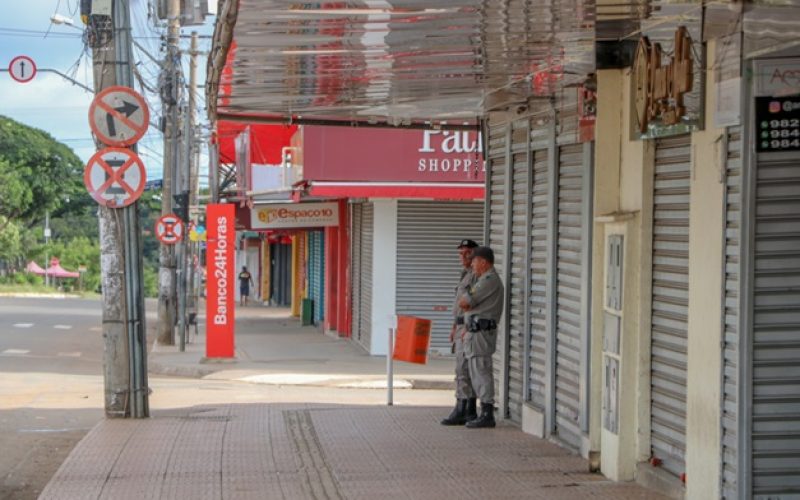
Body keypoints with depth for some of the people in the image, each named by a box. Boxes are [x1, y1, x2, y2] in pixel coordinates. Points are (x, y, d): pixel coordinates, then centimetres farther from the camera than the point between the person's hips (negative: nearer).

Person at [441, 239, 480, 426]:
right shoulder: (465, 275, 19)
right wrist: (454, 327, 20)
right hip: (461, 327, 10)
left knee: (463, 370, -12)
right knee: (467, 371, 9)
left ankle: (461, 411, -13)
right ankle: (470, 411, 10)